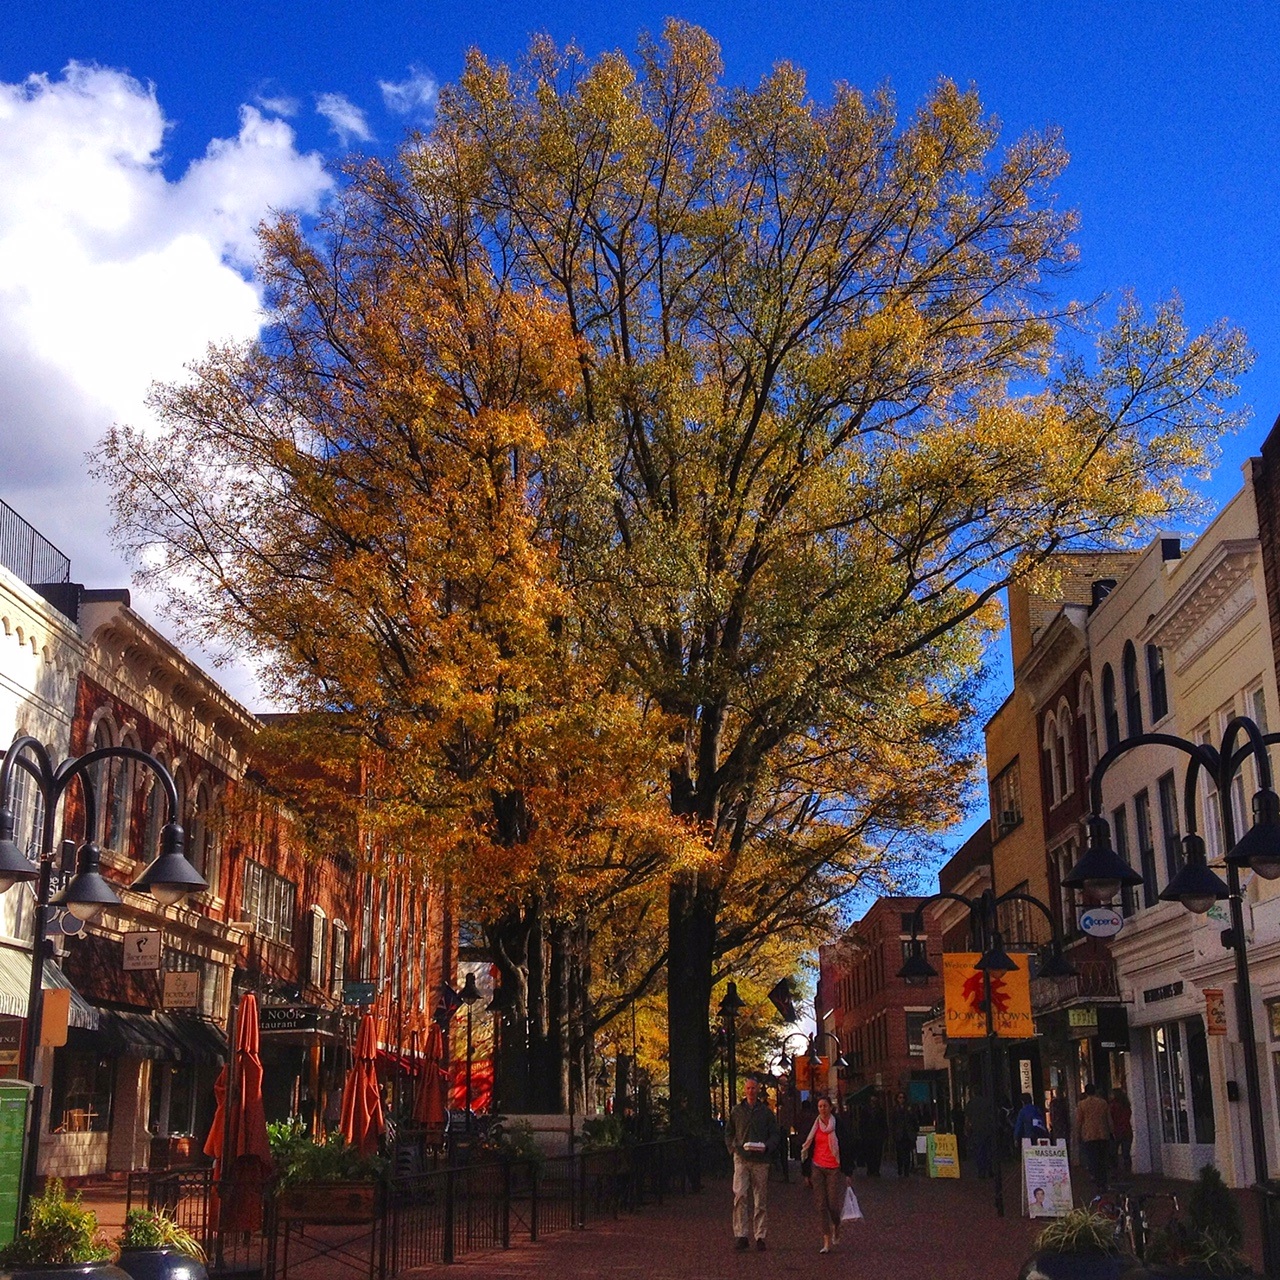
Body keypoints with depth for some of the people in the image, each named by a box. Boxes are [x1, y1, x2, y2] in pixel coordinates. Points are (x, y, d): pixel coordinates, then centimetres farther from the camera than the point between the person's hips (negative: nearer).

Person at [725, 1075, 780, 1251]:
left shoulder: (766, 1112, 7)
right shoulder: (736, 1111, 9)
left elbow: (774, 1134, 8)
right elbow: (729, 1133, 16)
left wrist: (766, 1146, -11)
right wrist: (733, 1148, -1)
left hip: (761, 1160, 0)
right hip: (741, 1158, 0)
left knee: (761, 1200, 4)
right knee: (740, 1195, -12)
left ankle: (760, 1237, 12)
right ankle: (741, 1235, -9)